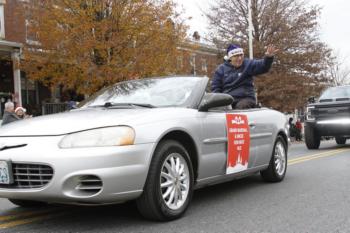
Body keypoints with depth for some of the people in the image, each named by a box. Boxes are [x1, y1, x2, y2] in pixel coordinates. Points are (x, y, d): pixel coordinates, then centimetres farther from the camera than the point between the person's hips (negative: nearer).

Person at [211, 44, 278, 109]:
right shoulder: (221, 69, 11)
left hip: (246, 99, -1)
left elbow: (263, 66, -7)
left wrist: (268, 57, -29)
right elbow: (215, 87, 12)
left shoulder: (248, 64, 9)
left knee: (242, 106, -33)